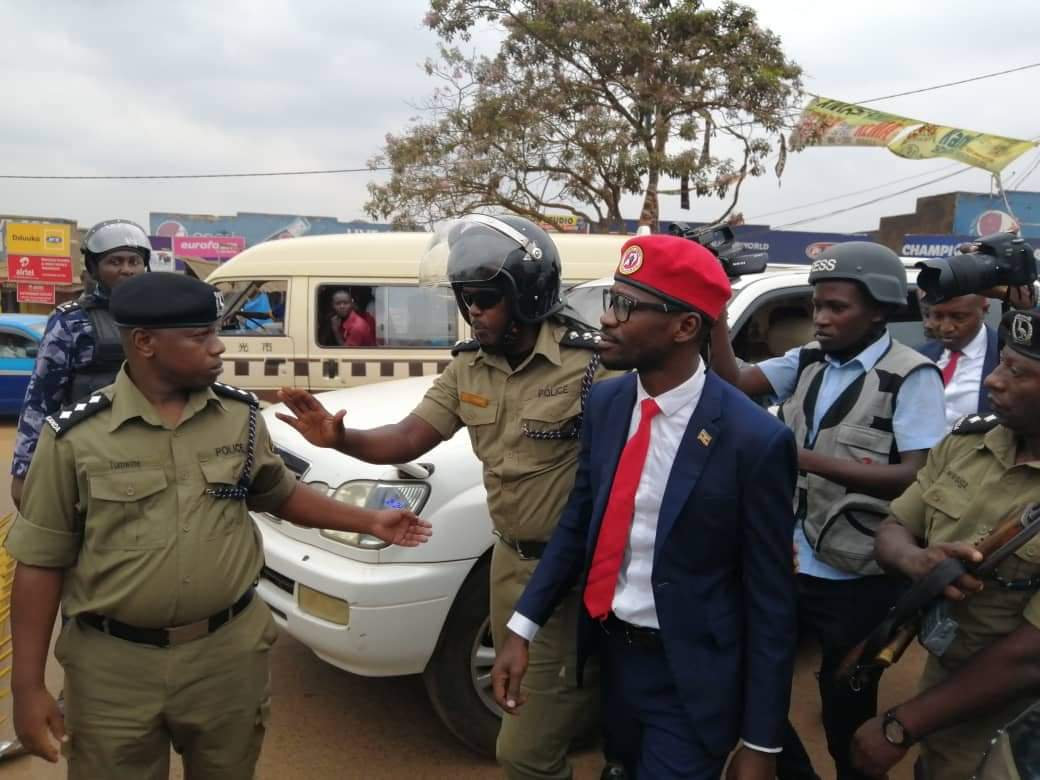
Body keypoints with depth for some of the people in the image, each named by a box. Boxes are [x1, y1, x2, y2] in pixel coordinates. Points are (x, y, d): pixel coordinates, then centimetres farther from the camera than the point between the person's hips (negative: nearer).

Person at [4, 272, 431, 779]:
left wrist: (368, 521, 8)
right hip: (113, 666, -2)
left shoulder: (240, 415, -1)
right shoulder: (75, 437, -9)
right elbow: (41, 563, -4)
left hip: (230, 653, 3)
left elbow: (280, 495, 15)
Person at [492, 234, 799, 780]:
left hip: (689, 682, -6)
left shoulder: (754, 440, -21)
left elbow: (770, 601, -15)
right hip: (612, 655, 6)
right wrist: (522, 628, -3)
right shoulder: (605, 402, -4)